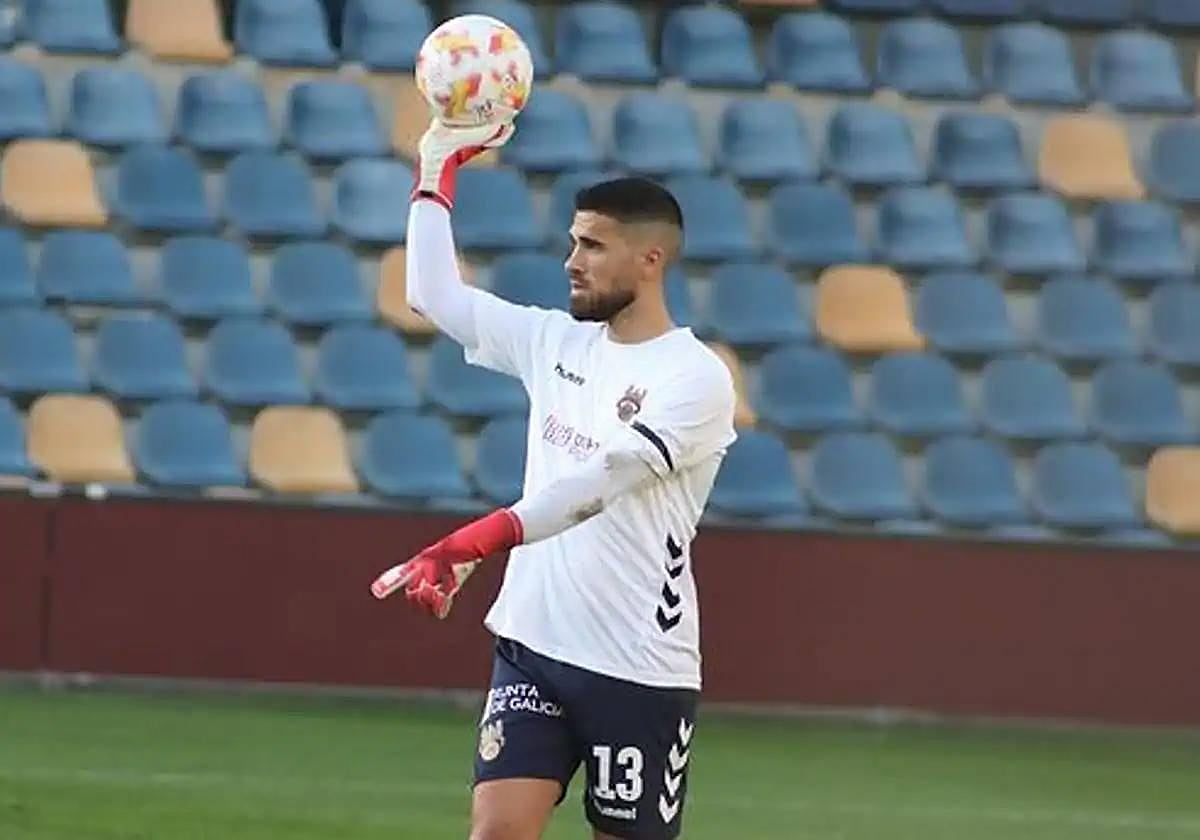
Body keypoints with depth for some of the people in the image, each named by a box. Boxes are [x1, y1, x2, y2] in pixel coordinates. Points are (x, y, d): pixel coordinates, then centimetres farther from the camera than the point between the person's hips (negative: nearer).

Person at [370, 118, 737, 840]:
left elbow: (600, 481, -25)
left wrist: (476, 543, -37)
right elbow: (435, 294, 18)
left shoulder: (695, 378, -12)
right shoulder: (557, 342, 10)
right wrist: (440, 165, 14)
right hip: (532, 648, 5)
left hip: (640, 670, -5)